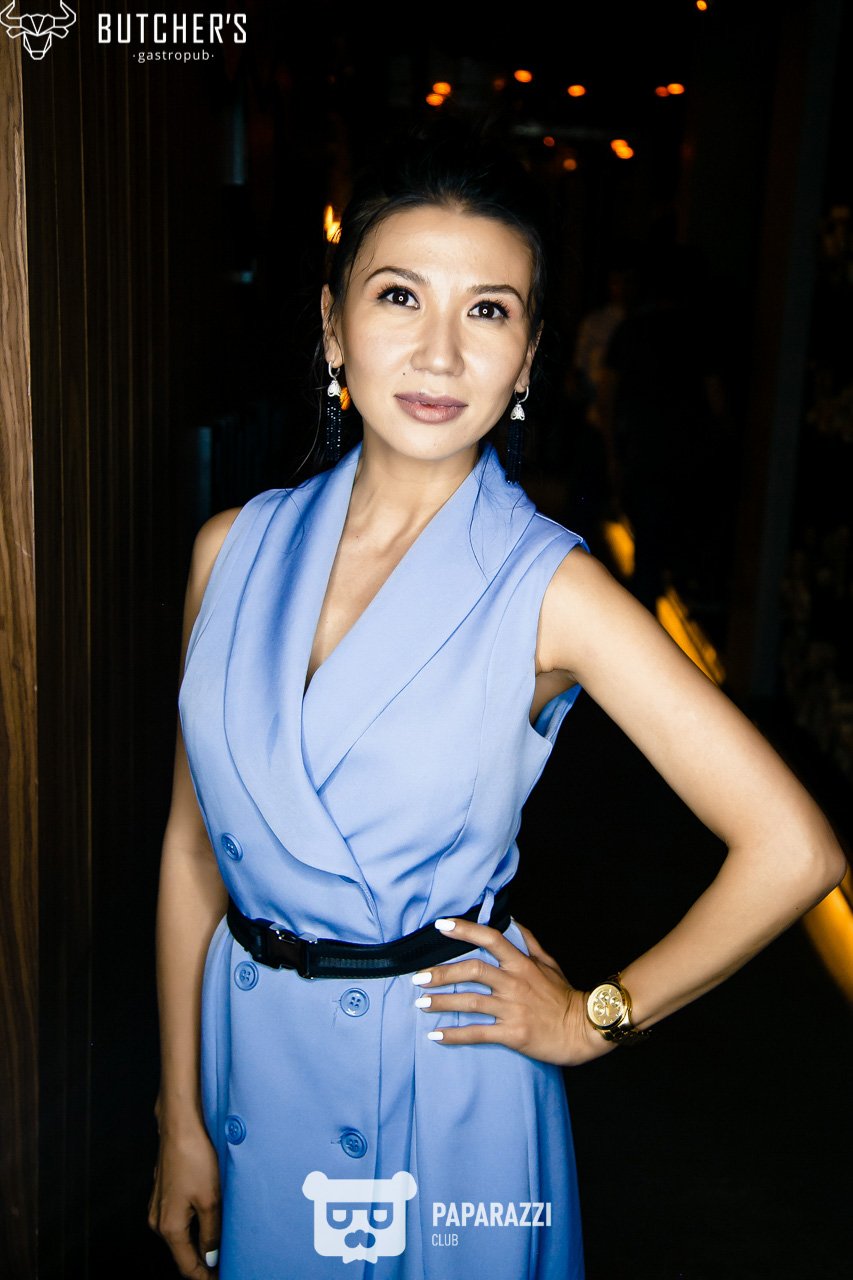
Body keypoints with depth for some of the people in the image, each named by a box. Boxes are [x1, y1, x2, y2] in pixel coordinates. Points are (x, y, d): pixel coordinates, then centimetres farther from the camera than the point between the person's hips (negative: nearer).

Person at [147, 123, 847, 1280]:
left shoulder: (546, 590, -17)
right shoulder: (236, 548, -6)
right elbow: (193, 845, 0)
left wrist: (596, 1018, -8)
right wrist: (181, 1119, 4)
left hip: (445, 1069, -3)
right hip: (252, 1058, 3)